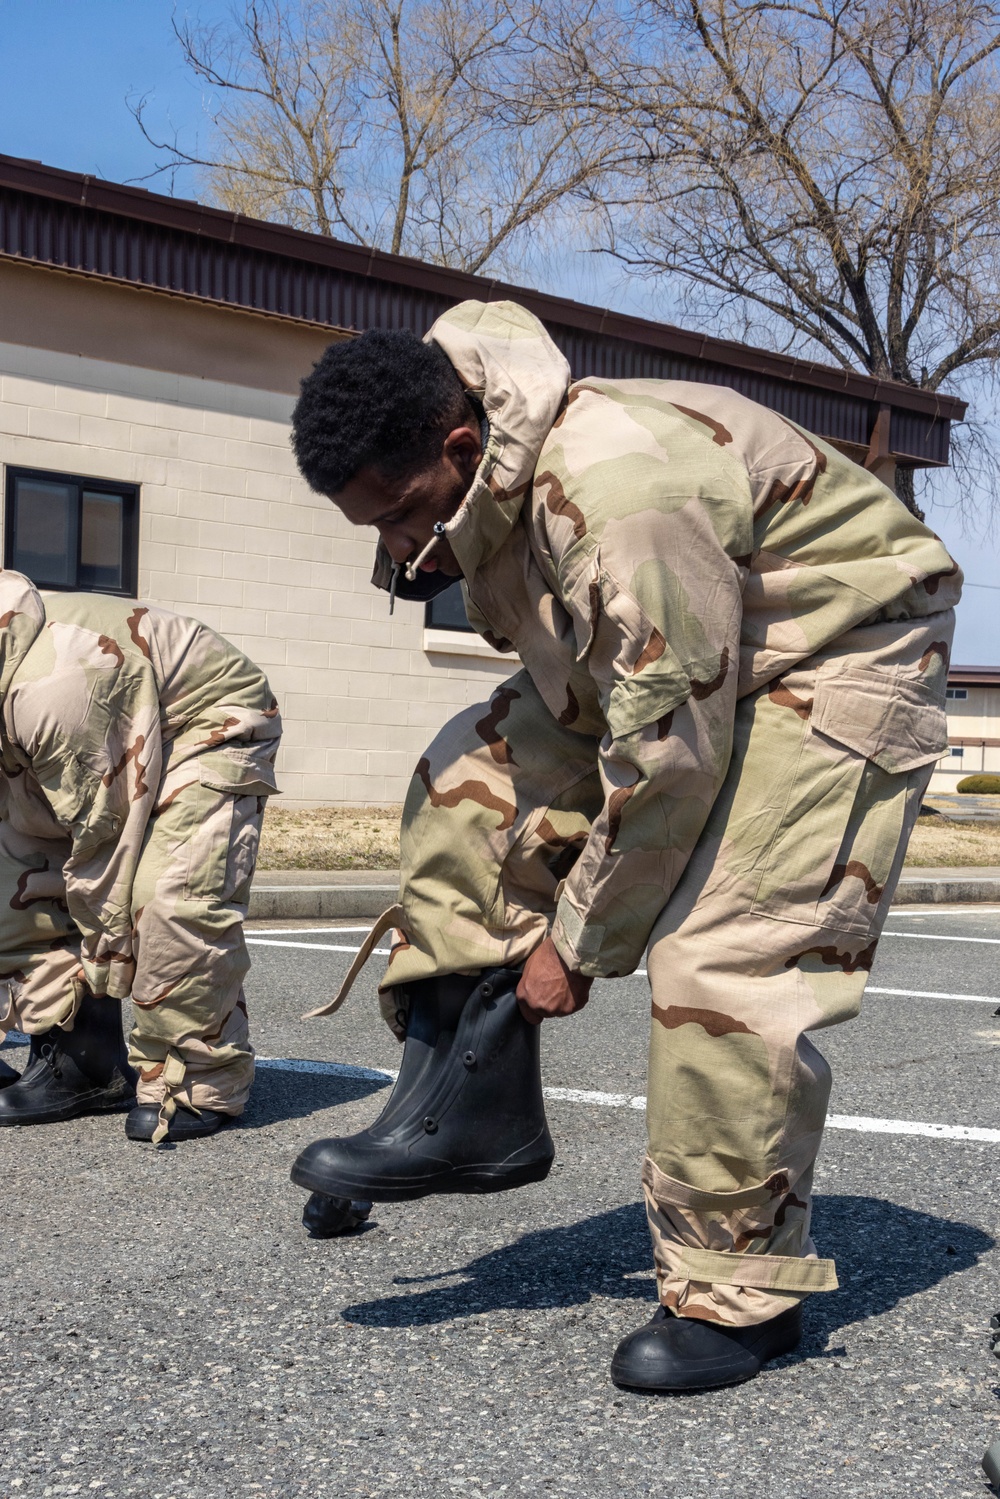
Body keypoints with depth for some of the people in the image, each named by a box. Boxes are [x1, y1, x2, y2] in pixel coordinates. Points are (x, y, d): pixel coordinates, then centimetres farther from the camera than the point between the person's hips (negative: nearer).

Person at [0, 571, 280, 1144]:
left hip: (214, 727, -9)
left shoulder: (46, 688, -37)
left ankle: (201, 1089, -12)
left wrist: (107, 953, -17)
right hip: (113, 744, 10)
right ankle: (75, 1062, 6)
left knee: (175, 897, -28)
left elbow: (103, 829, -30)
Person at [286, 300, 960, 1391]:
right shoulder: (485, 489, -6)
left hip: (833, 657, -9)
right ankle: (471, 1108, 1)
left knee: (722, 962, -18)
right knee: (474, 779, -4)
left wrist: (577, 943, -20)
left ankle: (740, 1294, -1)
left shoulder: (621, 494, -35)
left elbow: (669, 758, -31)